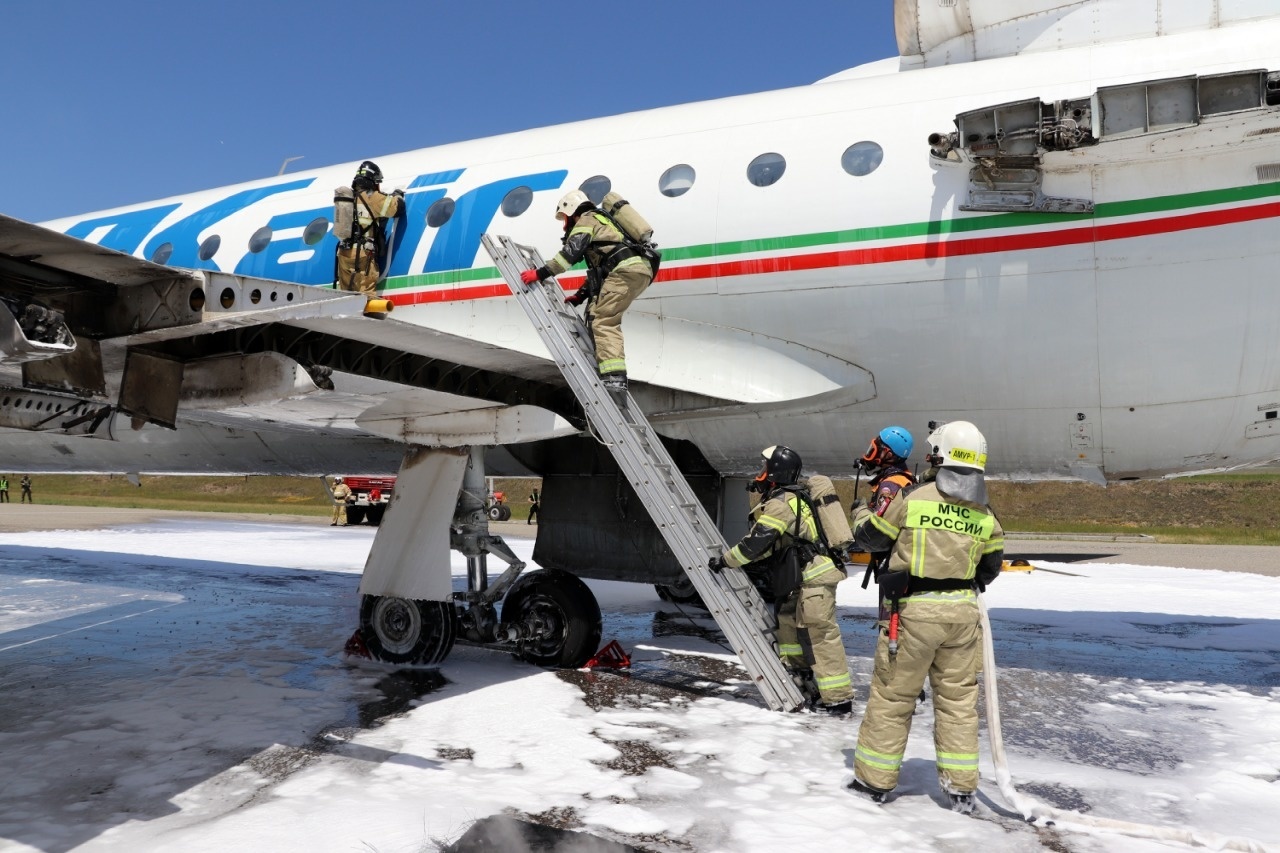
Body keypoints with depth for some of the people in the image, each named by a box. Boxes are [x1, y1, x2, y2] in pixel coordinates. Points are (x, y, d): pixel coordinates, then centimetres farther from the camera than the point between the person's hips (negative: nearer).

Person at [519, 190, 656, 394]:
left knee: (603, 322, -15)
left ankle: (613, 377, -27)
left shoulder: (586, 219, 8)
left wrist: (540, 273, -10)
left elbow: (571, 253, -9)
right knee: (605, 317, 20)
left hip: (626, 270, -10)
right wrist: (580, 295, 30)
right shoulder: (602, 222, 37)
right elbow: (597, 269, 35)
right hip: (641, 270, 10)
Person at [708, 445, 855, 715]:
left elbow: (757, 542, -18)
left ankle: (838, 698, -5)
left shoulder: (780, 503, -15)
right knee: (787, 615, 21)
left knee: (820, 633, -8)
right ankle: (798, 669, 33)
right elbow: (773, 543, 21)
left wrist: (725, 561, -7)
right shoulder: (794, 496, 17)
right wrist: (746, 562, 18)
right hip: (811, 572, 10)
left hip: (816, 574, -10)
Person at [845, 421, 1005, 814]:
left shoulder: (911, 498, -11)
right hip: (963, 612, 4)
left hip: (914, 610, -4)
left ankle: (873, 780, 17)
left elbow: (868, 537, 0)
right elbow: (991, 567, 16)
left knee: (892, 696, 7)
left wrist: (860, 514, 22)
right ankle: (961, 788, 21)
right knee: (959, 699, 14)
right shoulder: (985, 515, 3)